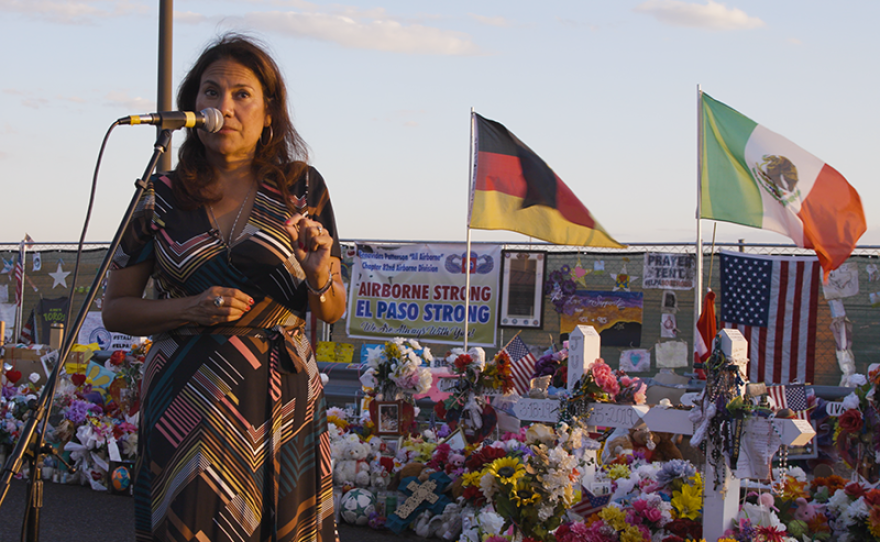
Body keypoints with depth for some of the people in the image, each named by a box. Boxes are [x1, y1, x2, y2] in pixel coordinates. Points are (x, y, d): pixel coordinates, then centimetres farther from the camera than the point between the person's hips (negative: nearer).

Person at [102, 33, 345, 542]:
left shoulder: (301, 187, 3)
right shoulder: (161, 196, 3)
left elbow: (333, 310, 9)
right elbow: (116, 309, 7)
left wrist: (318, 276, -14)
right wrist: (192, 309, -9)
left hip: (279, 404, 0)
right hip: (185, 404, 0)